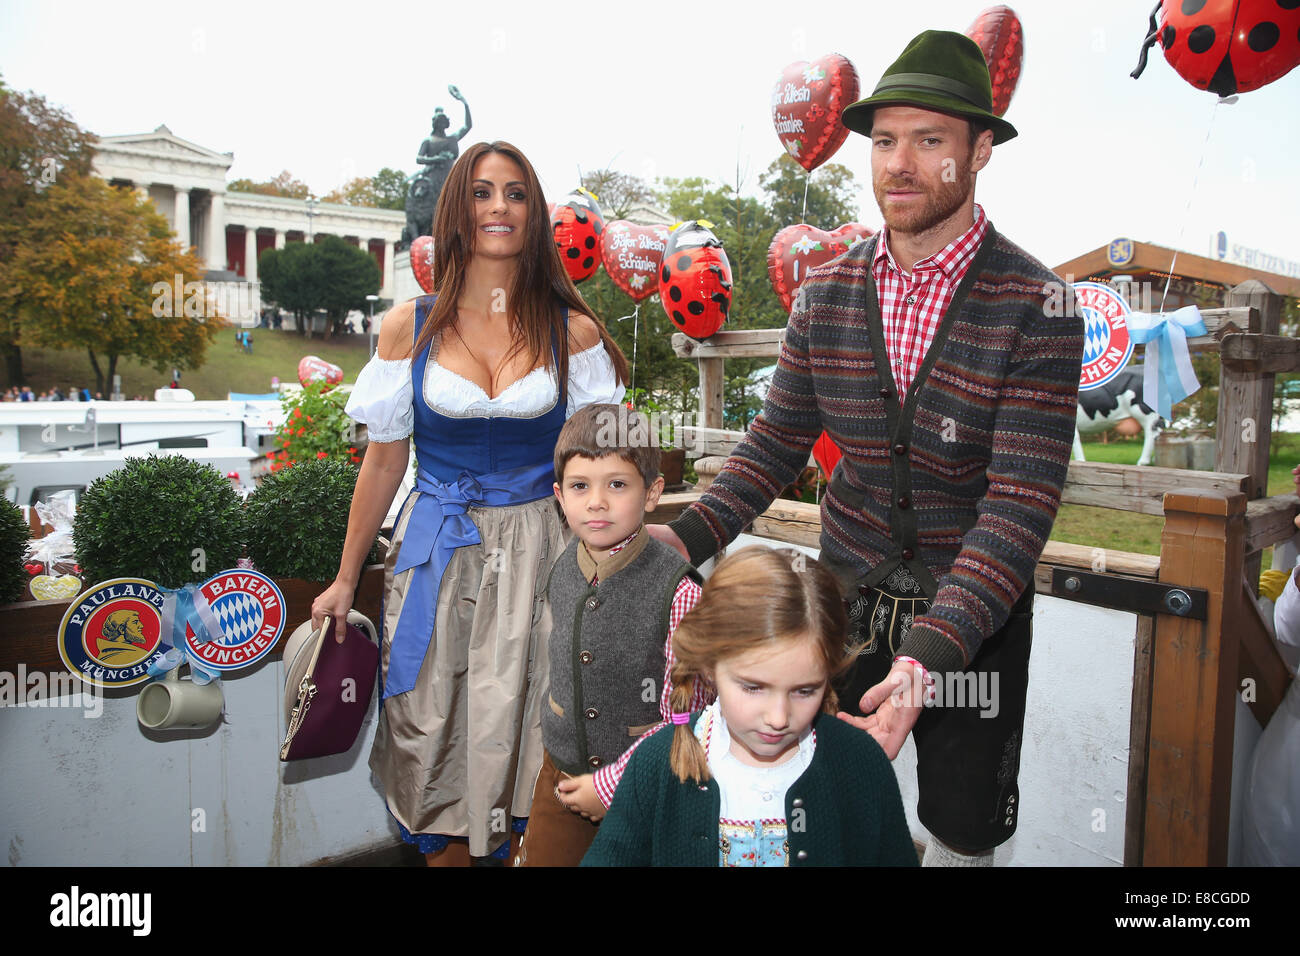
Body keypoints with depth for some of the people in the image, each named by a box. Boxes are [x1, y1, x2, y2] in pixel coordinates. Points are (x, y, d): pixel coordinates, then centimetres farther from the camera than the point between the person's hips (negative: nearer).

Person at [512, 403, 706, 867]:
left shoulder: (677, 589, -23)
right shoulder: (561, 572, -6)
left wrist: (610, 783, -16)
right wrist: (556, 757, 9)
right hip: (562, 775, 5)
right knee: (541, 857, 17)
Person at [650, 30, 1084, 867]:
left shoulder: (1037, 307, -18)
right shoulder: (826, 294, -5)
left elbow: (1022, 501, -23)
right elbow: (778, 440, 2)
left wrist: (929, 658, -33)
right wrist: (689, 537, -14)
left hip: (977, 611, -2)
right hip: (848, 593, 3)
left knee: (965, 829, 16)